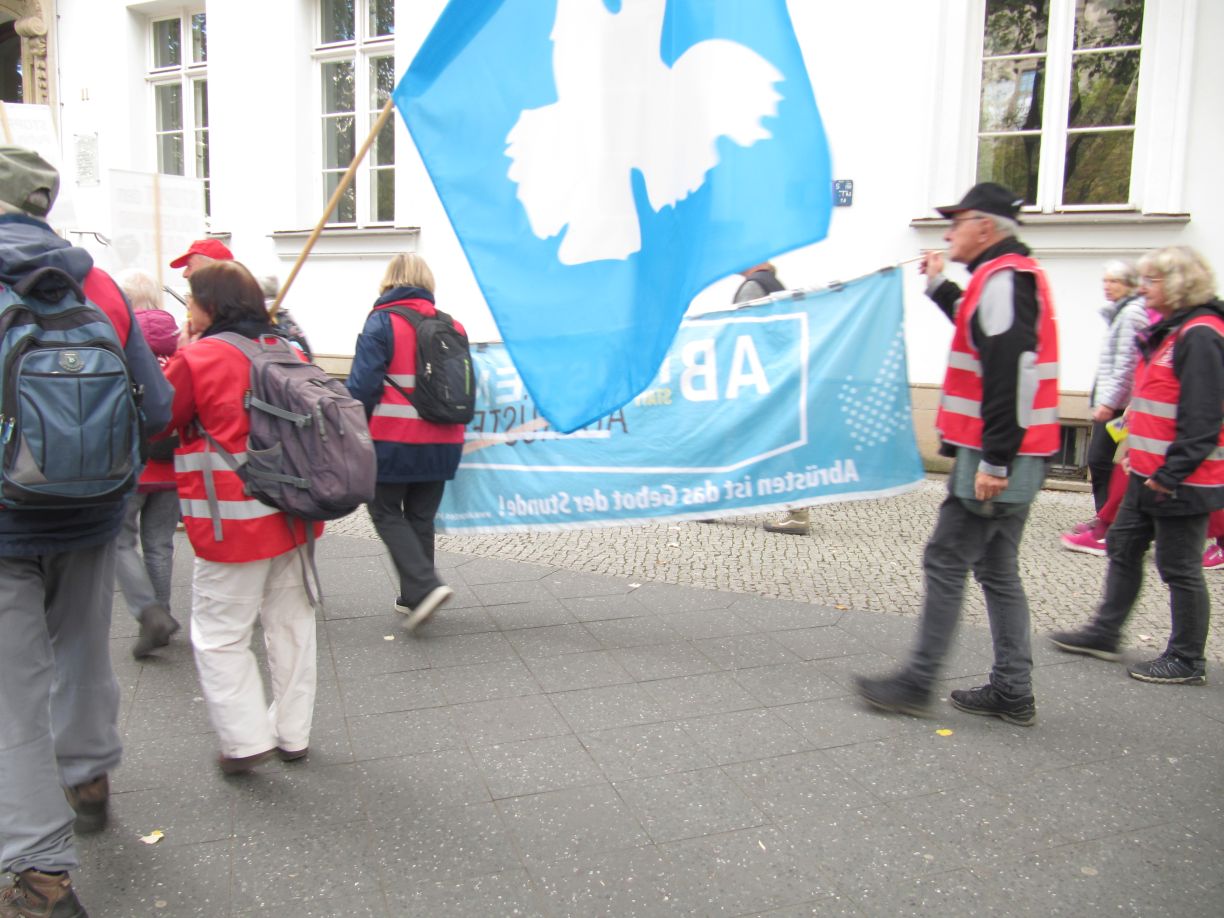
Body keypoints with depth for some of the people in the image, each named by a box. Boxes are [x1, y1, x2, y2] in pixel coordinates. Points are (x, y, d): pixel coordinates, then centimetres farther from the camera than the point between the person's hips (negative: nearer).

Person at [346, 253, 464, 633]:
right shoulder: (451, 326, 7)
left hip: (393, 441, -5)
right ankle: (413, 598, 21)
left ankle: (424, 586, -9)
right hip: (442, 442, 5)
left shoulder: (382, 322, -8)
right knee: (421, 517, 15)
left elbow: (363, 385, -14)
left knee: (386, 513, 7)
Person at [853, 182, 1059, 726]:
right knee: (997, 570, 13)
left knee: (946, 563, -4)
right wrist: (939, 286, 32)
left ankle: (917, 683, 3)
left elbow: (1010, 374, -22)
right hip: (1010, 458, 10)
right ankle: (1012, 692, 19)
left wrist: (995, 461, -24)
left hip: (994, 459, -10)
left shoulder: (1003, 279, -14)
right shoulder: (1010, 276, 18)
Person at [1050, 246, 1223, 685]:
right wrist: (1137, 453, 19)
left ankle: (1187, 660, 16)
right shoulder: (1169, 331, 13)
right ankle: (1104, 633, 29)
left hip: (1180, 482, -10)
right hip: (1149, 475, 10)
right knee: (1123, 548, 16)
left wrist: (1170, 474, -21)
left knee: (1179, 567, 2)